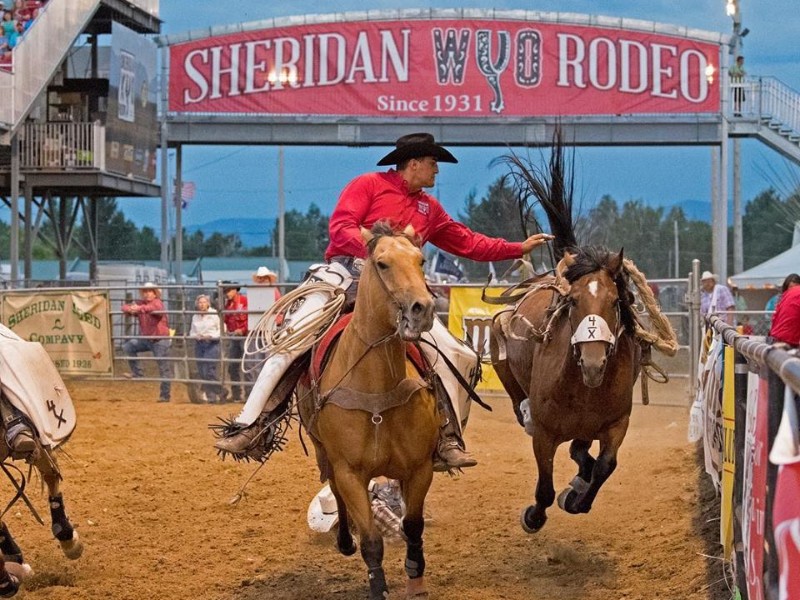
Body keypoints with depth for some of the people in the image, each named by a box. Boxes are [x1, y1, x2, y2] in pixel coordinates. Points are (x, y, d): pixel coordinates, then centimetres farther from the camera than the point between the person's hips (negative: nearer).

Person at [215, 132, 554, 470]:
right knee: (291, 342, -19)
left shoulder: (429, 208, 20)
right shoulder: (369, 185, 2)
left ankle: (447, 442, 2)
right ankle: (246, 427, -15)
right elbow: (340, 226, -9)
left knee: (459, 356, -5)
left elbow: (467, 242, 25)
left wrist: (520, 248, 23)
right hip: (347, 272, -5)